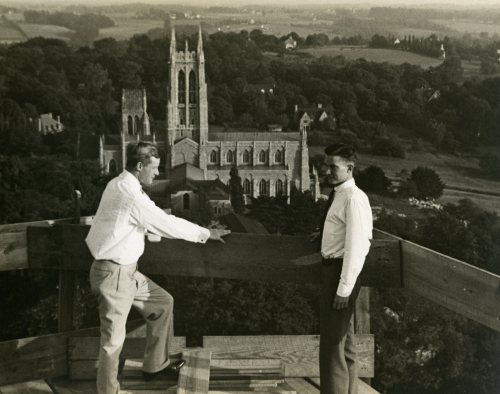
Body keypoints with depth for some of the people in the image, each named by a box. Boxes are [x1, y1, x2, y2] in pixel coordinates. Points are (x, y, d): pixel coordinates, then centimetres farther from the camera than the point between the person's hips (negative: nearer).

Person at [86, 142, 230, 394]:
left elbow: (152, 221, 18)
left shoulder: (121, 185, 9)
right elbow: (165, 223, -18)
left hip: (126, 269, 10)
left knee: (162, 302, 18)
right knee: (114, 338, -3)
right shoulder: (130, 193, -22)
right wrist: (206, 234, -6)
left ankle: (155, 365, 31)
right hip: (113, 273, -10)